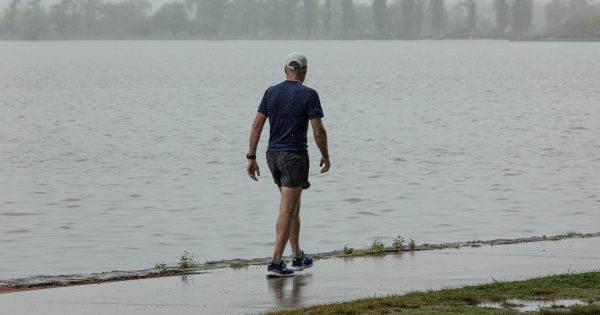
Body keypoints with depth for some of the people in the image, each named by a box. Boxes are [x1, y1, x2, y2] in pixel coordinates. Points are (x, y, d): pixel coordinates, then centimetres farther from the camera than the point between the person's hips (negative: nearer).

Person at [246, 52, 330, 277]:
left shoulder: (271, 92, 5)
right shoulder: (308, 95, -9)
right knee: (287, 210, -6)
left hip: (273, 155, 6)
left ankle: (298, 257, 27)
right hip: (295, 156, -6)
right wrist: (325, 157, 4)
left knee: (293, 206, 20)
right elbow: (318, 131, -11)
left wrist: (251, 157, 4)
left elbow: (256, 125, 1)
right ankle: (275, 263, -13)